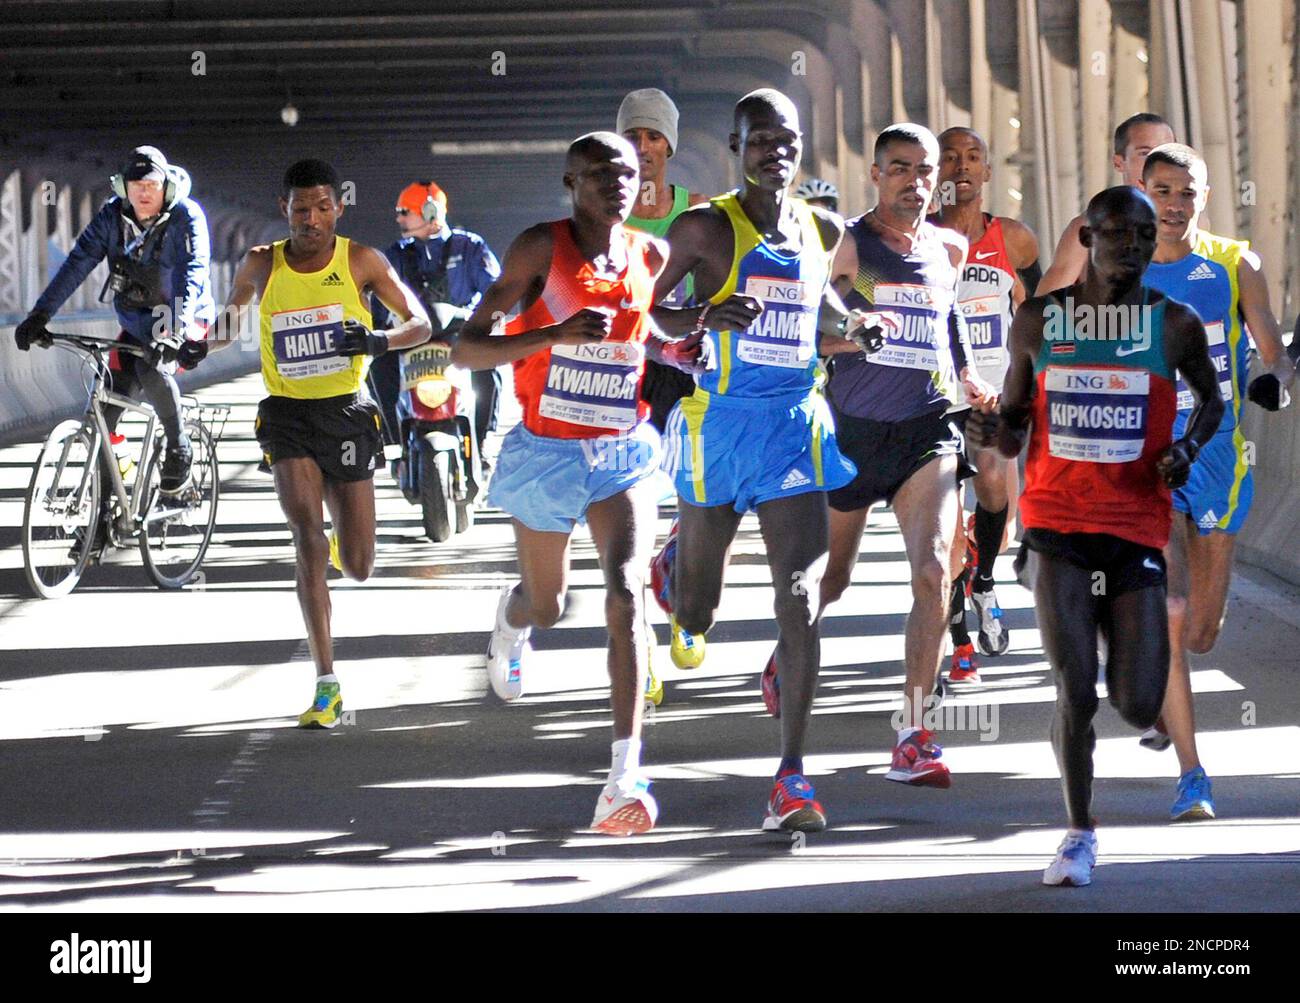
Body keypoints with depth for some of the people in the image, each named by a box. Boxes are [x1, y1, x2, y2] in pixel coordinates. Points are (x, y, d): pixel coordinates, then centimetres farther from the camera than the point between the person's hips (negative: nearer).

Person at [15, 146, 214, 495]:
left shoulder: (186, 217, -20)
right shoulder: (113, 216, -8)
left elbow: (192, 274, -32)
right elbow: (78, 263, -16)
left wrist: (177, 330, -48)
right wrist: (39, 315, -26)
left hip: (185, 321, -5)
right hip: (136, 325, 5)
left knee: (150, 368, -34)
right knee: (106, 414, -7)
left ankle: (179, 449, -13)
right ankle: (103, 504, 8)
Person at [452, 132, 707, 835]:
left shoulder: (650, 255, 2)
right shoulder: (541, 249, -12)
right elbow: (466, 349, -16)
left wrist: (677, 351, 1)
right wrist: (556, 335, -31)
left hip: (622, 453, 1)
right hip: (546, 451, -1)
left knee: (626, 596, -20)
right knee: (546, 605, 18)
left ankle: (624, 777, -27)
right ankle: (510, 619, 61)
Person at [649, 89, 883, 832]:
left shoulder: (824, 232, 10)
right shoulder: (706, 228, -6)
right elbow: (646, 311, -3)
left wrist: (854, 335, 6)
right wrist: (705, 318, -22)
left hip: (796, 426, 3)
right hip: (720, 424, -3)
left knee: (801, 598, -12)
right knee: (698, 614, 11)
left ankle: (793, 776, -13)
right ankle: (673, 568, 53)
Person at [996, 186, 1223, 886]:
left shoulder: (1175, 324, 1)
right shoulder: (1037, 321, 3)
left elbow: (1210, 398, 17)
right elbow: (1012, 410, 15)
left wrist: (1188, 446, -4)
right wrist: (1000, 434, -9)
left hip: (1137, 528, 0)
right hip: (1058, 523, 0)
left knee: (1138, 710, -2)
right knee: (1075, 693, -10)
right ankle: (1079, 834, 8)